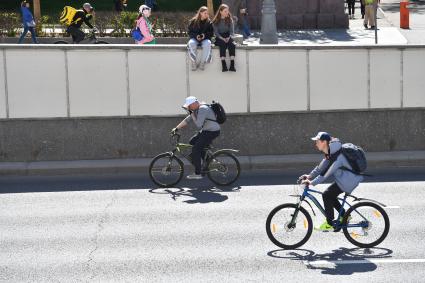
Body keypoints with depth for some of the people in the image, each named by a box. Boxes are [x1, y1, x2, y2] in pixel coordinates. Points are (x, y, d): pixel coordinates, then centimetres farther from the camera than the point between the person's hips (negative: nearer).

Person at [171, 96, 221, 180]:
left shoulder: (203, 109, -22)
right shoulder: (196, 110, 10)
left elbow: (198, 125, -27)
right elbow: (187, 120, 14)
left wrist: (192, 115, -18)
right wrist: (176, 128, 11)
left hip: (212, 132, -10)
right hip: (206, 131, 10)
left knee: (196, 149, -13)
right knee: (192, 142, 15)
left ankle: (198, 173, -9)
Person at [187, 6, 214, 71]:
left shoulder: (209, 22, 4)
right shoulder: (193, 21, 2)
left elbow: (211, 33, 7)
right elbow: (190, 32, 5)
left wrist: (205, 35, -13)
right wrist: (196, 36, -15)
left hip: (205, 39, 0)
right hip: (195, 38, 0)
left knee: (208, 43, -36)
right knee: (191, 43, -36)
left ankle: (202, 62, -25)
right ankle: (194, 62, -25)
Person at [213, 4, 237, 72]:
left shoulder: (230, 19, 8)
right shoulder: (215, 21, 1)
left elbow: (232, 31, 5)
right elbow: (216, 32, -4)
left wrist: (229, 37, -14)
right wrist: (222, 39, -18)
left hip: (228, 37, 2)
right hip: (219, 38, -2)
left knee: (232, 44, -31)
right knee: (223, 44, -36)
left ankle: (232, 65, -38)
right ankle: (223, 65, -42)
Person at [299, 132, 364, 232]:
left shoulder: (336, 155, -25)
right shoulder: (329, 153, 6)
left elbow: (326, 173, -28)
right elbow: (321, 167, 13)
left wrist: (312, 182, -27)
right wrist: (309, 176, 4)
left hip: (348, 181, -10)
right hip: (344, 179, 10)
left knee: (327, 195, -12)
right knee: (330, 195, 12)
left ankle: (330, 224, -4)